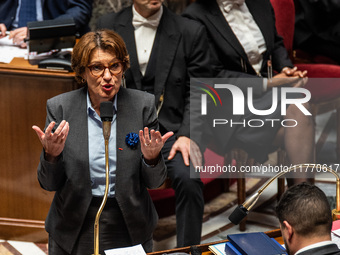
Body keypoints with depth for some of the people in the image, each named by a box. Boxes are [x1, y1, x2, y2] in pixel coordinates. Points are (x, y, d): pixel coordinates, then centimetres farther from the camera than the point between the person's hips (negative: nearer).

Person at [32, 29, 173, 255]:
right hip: (73, 232, 0)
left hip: (130, 230, 0)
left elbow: (154, 183, -4)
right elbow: (49, 184, -5)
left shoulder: (143, 105, -7)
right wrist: (51, 154, -24)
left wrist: (152, 158, -25)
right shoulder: (59, 107, -8)